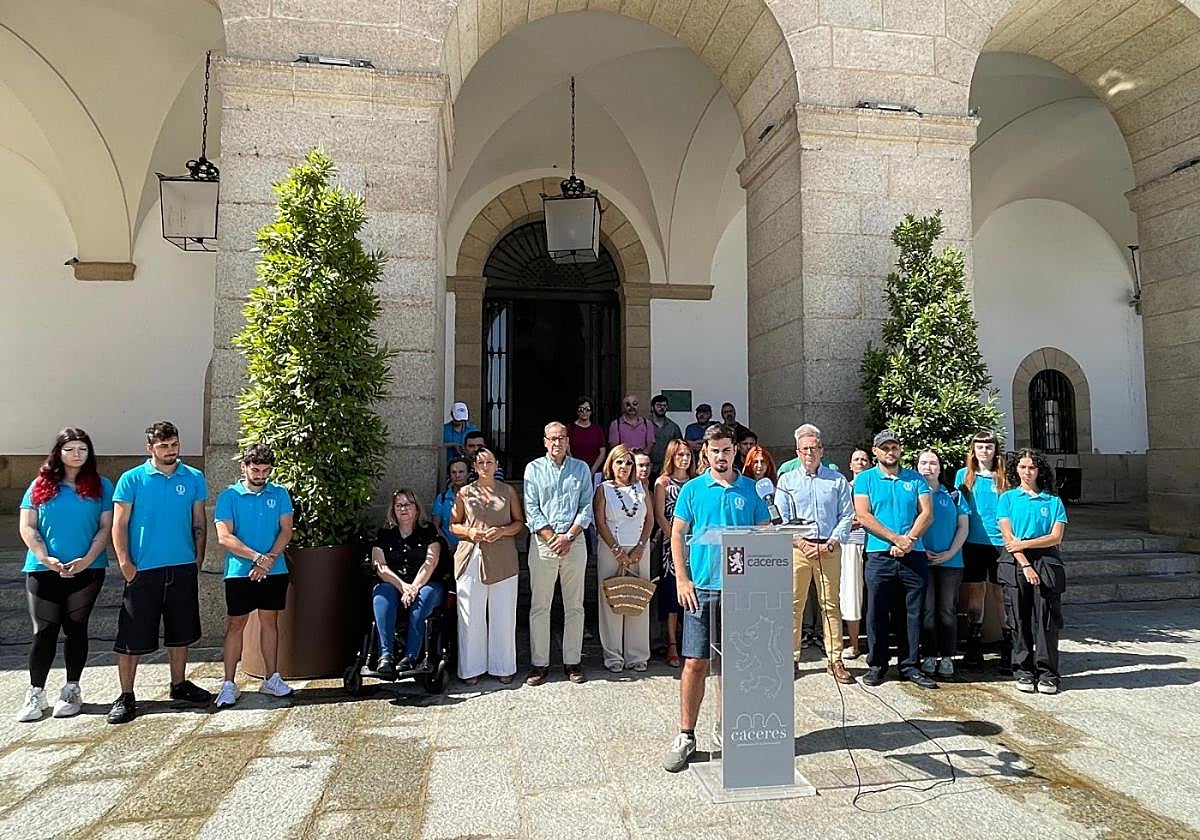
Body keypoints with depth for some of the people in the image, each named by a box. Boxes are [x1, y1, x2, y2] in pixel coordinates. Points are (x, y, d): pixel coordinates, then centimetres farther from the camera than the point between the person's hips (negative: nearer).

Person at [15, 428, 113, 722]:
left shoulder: (101, 486, 4)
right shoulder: (40, 485, 6)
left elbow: (105, 528, 0)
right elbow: (27, 527, 2)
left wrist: (87, 560, -13)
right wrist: (45, 558, -12)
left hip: (87, 569, 0)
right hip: (43, 570, 1)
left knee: (76, 629, 7)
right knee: (44, 631, 3)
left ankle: (72, 691, 17)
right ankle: (36, 694, 14)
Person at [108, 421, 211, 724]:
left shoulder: (194, 478, 5)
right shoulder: (132, 480, -3)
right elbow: (119, 525, -3)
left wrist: (199, 558, 5)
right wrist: (125, 564, -11)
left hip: (183, 569, 3)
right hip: (143, 571, -3)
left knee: (180, 631, 13)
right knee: (133, 636, 2)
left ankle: (179, 685, 28)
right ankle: (126, 697, 14)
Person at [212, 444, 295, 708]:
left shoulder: (279, 494, 4)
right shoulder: (229, 496, -3)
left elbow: (286, 530, -1)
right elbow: (224, 538, -11)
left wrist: (269, 560, -15)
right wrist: (258, 557, -19)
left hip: (274, 571, 2)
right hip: (239, 572, -2)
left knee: (269, 621, 10)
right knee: (236, 624, 4)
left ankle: (272, 679, 18)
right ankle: (228, 684, 12)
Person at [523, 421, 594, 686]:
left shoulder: (581, 468, 9)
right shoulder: (533, 469, 6)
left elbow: (586, 508, 3)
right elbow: (532, 509, 0)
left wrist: (568, 536, -9)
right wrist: (552, 539, -10)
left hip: (574, 542, 1)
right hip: (542, 542, -1)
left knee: (574, 606, 6)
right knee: (539, 606, 2)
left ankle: (572, 662, 15)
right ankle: (540, 663, 10)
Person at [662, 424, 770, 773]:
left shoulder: (751, 489, 6)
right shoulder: (692, 489, 4)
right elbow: (678, 534, 5)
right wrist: (682, 579, -3)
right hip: (701, 587, -1)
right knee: (695, 663, 0)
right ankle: (686, 736, 13)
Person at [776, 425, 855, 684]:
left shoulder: (837, 480, 8)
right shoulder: (787, 481, 8)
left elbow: (847, 516, 5)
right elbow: (782, 519, 4)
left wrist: (831, 543, -8)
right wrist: (801, 543, -8)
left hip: (829, 549, 0)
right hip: (797, 549, 0)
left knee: (831, 605, 3)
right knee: (794, 605, 1)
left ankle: (835, 660, 10)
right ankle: (791, 657, 11)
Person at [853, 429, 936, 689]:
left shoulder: (915, 479, 12)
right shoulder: (865, 479, 5)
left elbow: (927, 513, 3)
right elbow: (863, 515, -5)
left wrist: (909, 539, -13)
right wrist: (896, 538, -13)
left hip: (914, 555, 2)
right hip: (879, 555, -2)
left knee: (914, 612, 6)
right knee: (877, 612, 3)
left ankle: (910, 665, 17)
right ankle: (876, 664, 15)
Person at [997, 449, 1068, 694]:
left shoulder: (1053, 501, 10)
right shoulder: (1008, 498, 8)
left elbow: (1056, 537, 1)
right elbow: (1008, 537, -1)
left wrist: (1024, 544, -9)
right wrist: (1025, 565, -10)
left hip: (1046, 562, 1)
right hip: (1016, 564, 0)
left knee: (1046, 620, -1)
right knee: (1020, 620, 2)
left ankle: (1047, 674, 6)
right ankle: (1023, 672, 11)